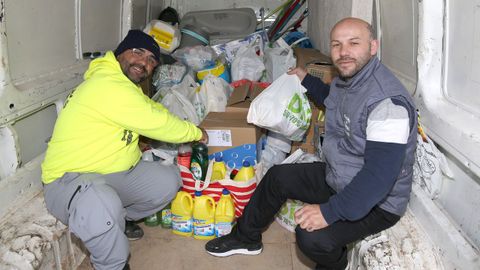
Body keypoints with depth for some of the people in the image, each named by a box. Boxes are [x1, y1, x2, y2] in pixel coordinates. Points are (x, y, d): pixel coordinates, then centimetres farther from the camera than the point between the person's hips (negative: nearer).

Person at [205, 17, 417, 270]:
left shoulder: (388, 101, -31)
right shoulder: (346, 79, 0)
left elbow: (381, 173, -34)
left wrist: (330, 211, -32)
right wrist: (306, 80, 28)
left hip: (377, 201, -9)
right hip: (337, 176, 9)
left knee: (311, 236, -28)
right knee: (277, 176, 9)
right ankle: (245, 237, 28)